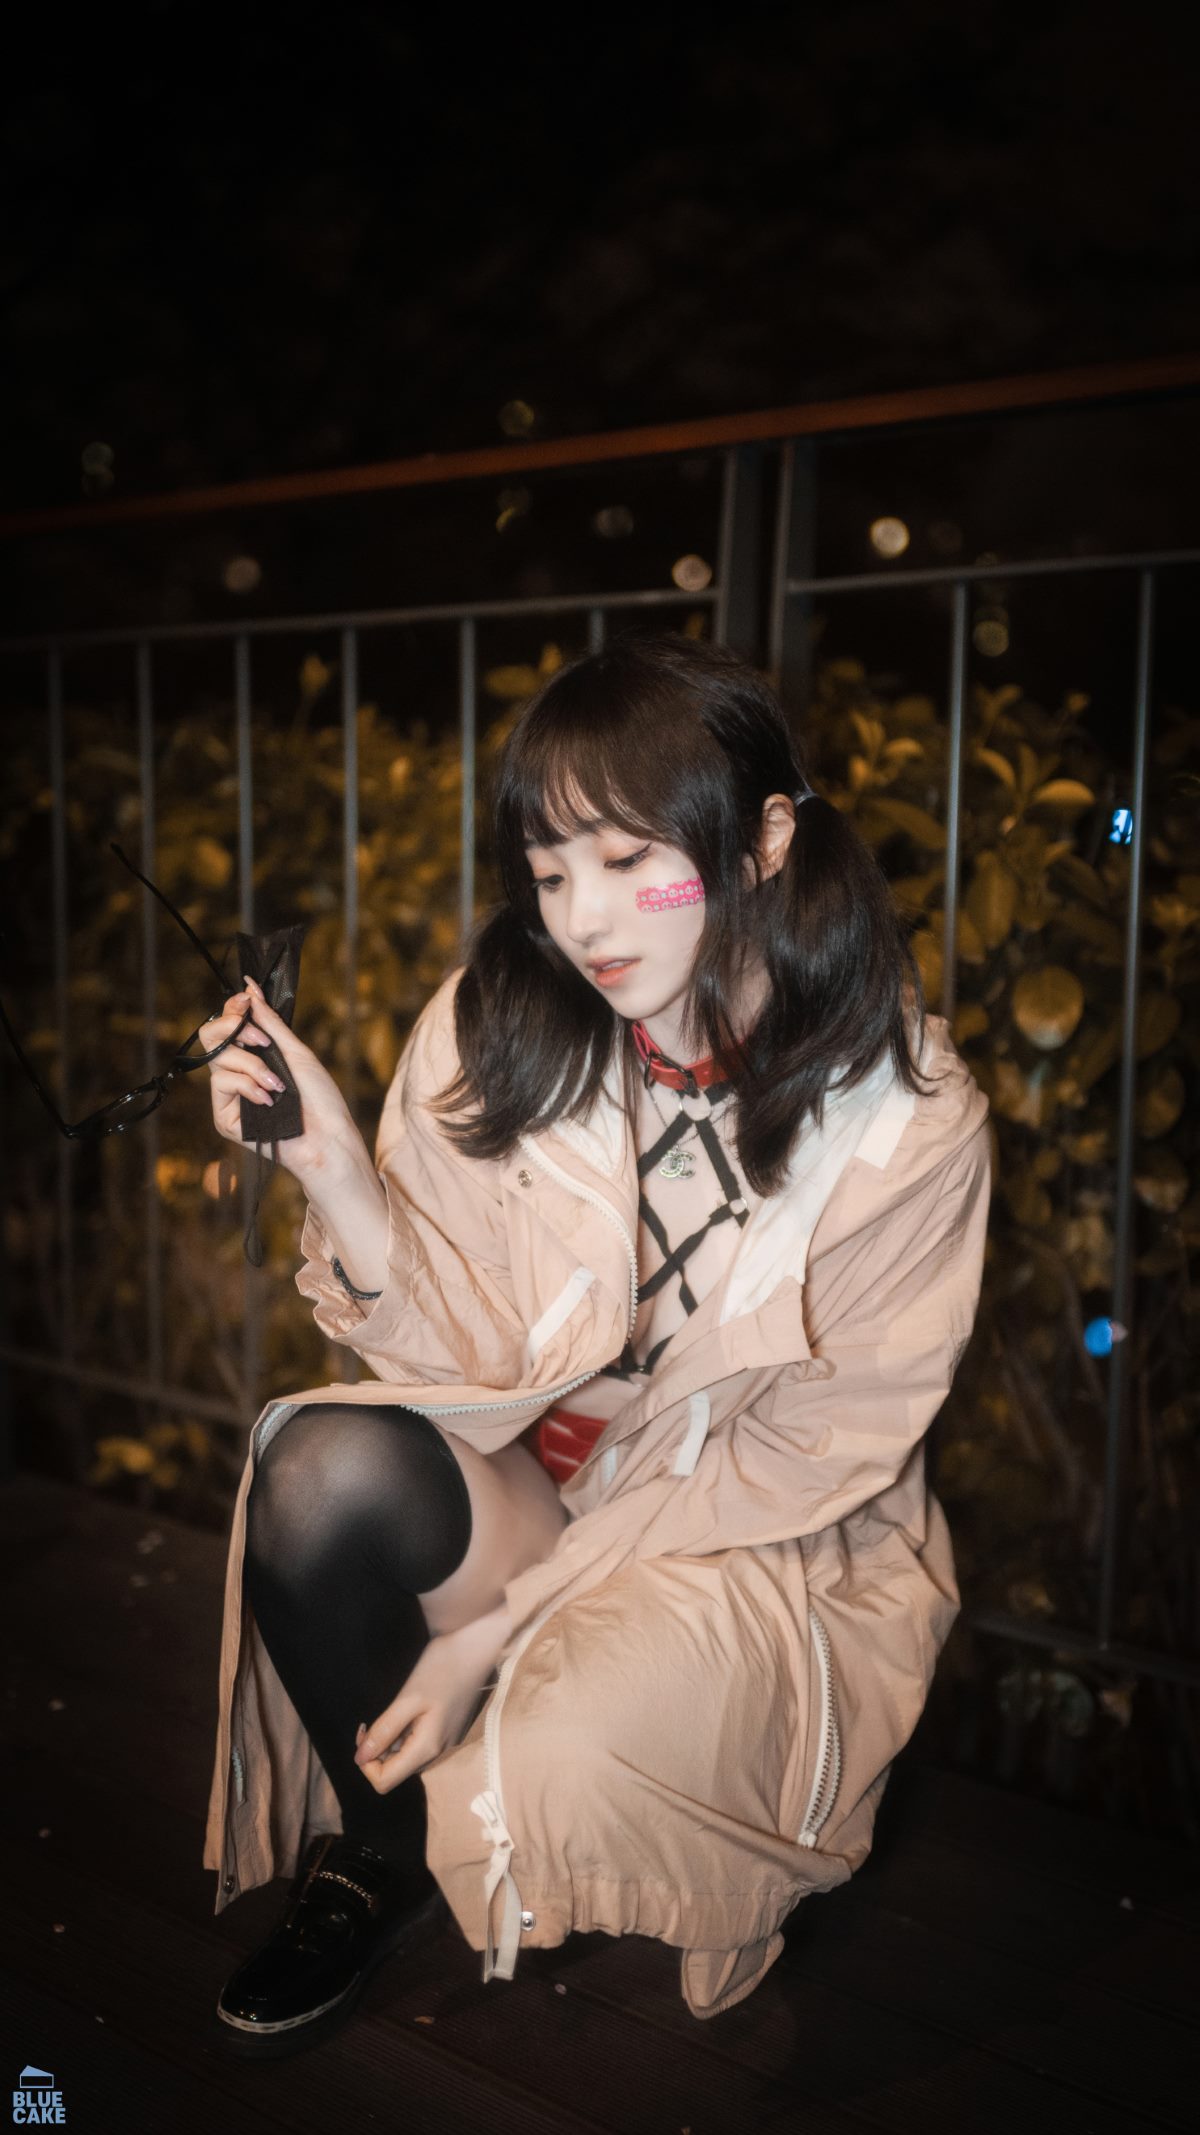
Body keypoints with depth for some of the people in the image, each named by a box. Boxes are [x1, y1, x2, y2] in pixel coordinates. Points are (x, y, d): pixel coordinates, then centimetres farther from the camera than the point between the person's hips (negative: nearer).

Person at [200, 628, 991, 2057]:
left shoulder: (907, 1117, -15)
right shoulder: (494, 1023, -9)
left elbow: (800, 1456, -12)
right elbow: (477, 1362, -8)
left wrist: (506, 1620, -17)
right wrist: (336, 1174, -26)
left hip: (765, 1550, -2)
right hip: (526, 1491, 3)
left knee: (569, 1750, -30)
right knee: (325, 1467, -27)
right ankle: (380, 1858, 3)